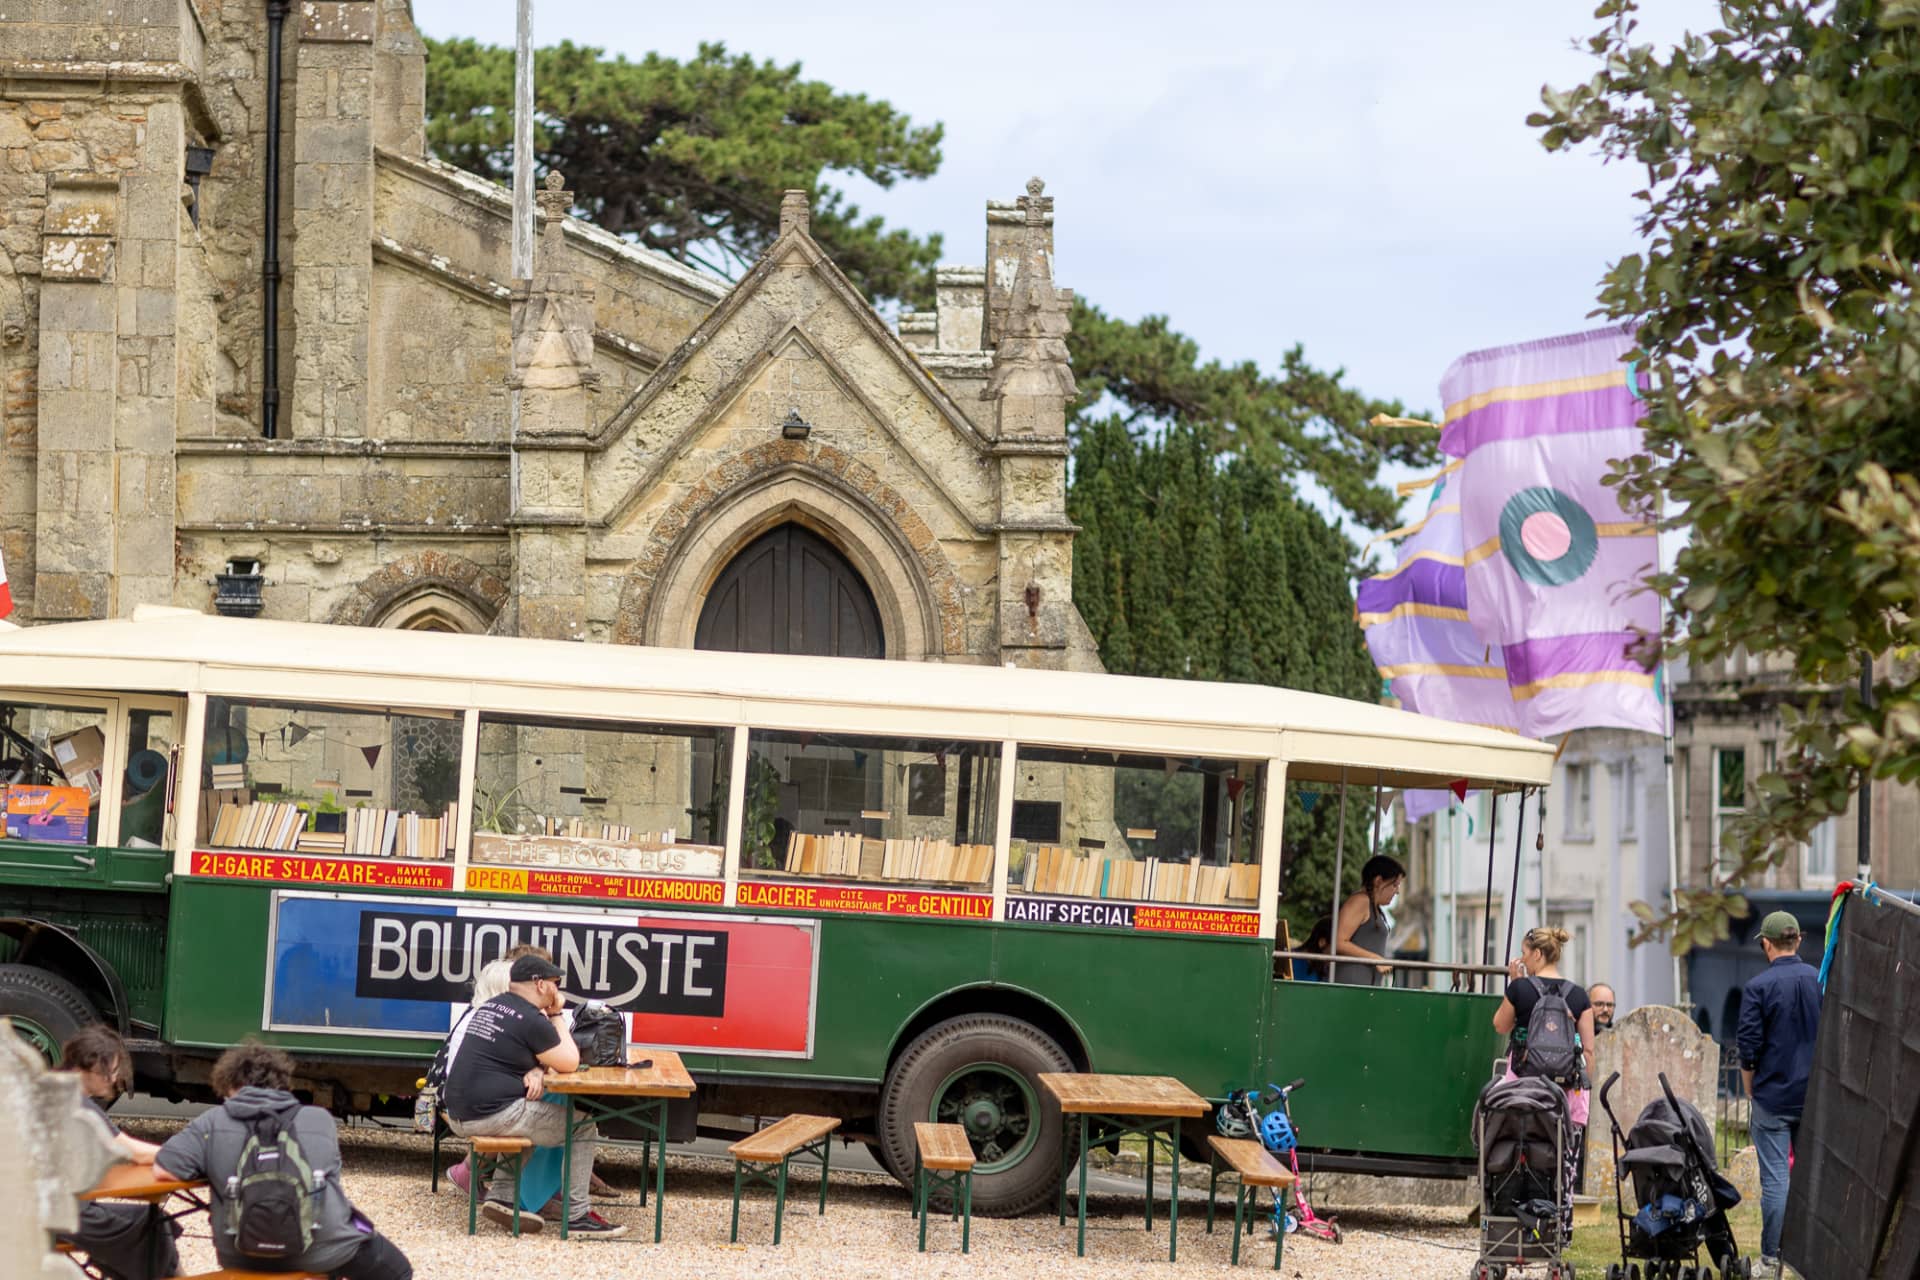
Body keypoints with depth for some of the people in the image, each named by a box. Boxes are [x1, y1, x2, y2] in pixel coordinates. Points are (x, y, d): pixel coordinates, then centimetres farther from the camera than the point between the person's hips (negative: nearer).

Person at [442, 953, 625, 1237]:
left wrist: (535, 1070, 2)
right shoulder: (531, 1019, -12)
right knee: (583, 1128, 2)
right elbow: (569, 1063, -4)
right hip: (492, 1116, -9)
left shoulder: (490, 1007, 15)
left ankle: (500, 1196, 21)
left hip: (459, 1115, 9)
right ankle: (577, 1216, 3)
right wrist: (557, 1015, 5)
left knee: (524, 1118, 36)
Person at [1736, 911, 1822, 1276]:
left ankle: (1771, 1257, 1)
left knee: (1774, 1179, -1)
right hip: (1816, 1096, 4)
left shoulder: (1759, 986, -10)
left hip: (1773, 1096, -4)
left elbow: (1748, 1048, -9)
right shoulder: (1821, 981, 1)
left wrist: (1751, 1092, 5)